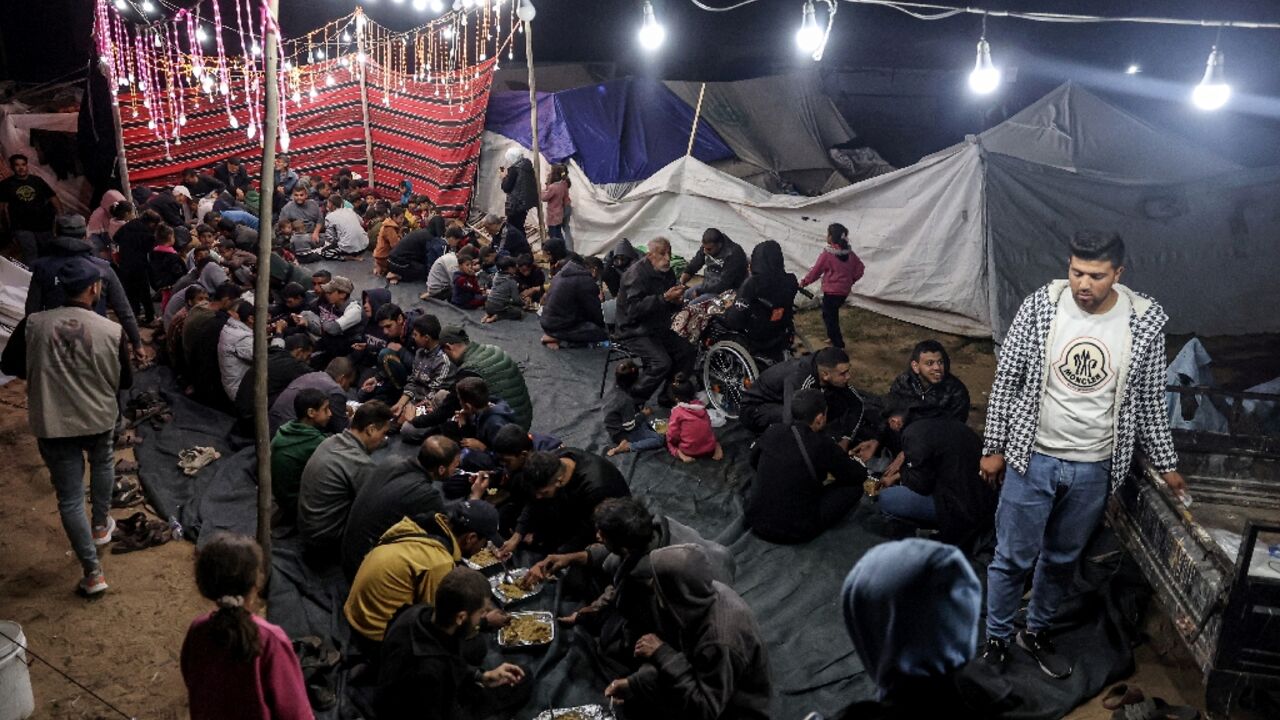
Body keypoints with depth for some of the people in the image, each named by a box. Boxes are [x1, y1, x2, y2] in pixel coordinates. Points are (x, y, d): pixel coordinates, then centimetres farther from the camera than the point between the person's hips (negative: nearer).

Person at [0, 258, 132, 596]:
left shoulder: (33, 324, -11)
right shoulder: (112, 331, -14)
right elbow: (125, 381, -1)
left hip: (52, 425, 0)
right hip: (99, 419, 0)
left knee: (70, 497, 7)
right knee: (103, 462, 33)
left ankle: (93, 572, 9)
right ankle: (100, 526, 46)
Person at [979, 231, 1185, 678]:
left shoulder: (1146, 322, -9)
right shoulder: (1040, 307, -12)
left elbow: (1151, 400, 3)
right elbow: (1006, 380, -5)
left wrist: (1165, 464, 9)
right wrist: (994, 448, -2)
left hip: (1094, 469, 2)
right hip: (1032, 457, -1)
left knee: (1063, 559, 18)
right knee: (1013, 557, 7)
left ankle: (1036, 632, 40)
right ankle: (996, 640, 27)